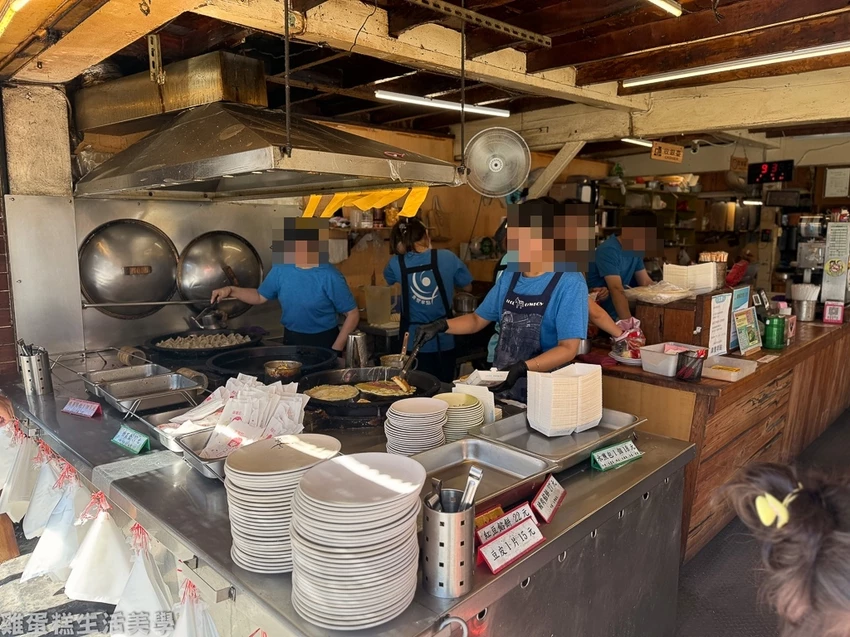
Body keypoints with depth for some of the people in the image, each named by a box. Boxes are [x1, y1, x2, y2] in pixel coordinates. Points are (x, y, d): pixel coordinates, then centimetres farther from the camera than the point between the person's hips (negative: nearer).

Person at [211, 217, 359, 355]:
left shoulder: (329, 277, -19)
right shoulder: (281, 269, -3)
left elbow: (353, 314, -13)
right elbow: (260, 297, 12)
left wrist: (336, 349, -16)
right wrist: (232, 290, -3)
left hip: (323, 342, -5)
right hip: (291, 339, 5)